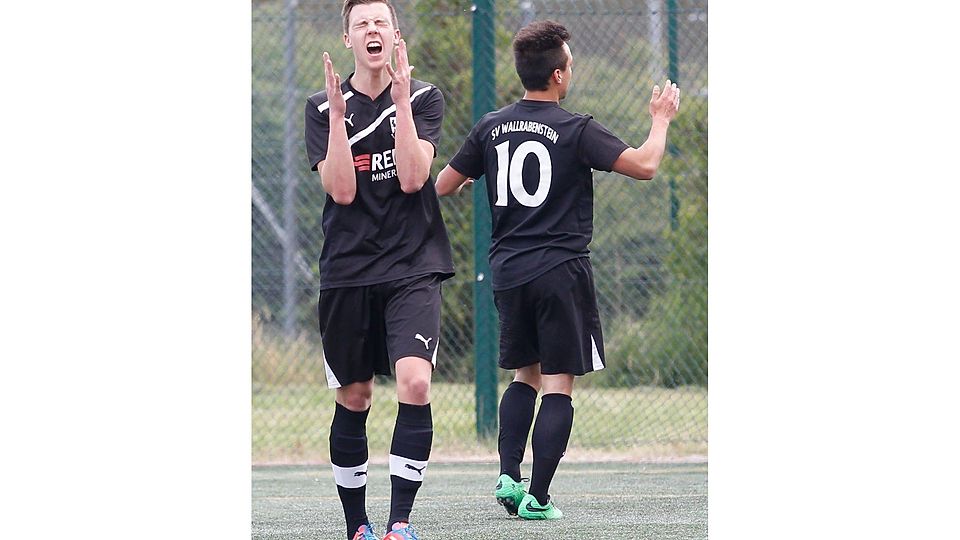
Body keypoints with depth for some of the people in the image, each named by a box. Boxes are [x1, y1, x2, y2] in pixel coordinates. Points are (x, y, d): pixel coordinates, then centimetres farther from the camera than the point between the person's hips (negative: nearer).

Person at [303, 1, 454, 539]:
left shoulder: (424, 98, 2)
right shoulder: (323, 107, 4)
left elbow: (412, 177, -11)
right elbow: (342, 190, -8)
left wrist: (401, 99, -16)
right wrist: (338, 112, -15)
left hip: (413, 268, -2)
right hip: (347, 270, 2)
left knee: (415, 382, -20)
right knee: (353, 398, 7)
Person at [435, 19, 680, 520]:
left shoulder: (491, 128, 5)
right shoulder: (575, 130, -9)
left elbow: (443, 185, 12)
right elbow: (643, 165, -15)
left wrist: (467, 178, 35)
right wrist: (661, 119, 3)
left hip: (508, 272, 5)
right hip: (561, 271, -5)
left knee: (524, 376, 20)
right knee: (558, 384, -1)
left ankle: (508, 475, 5)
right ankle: (537, 498, -7)